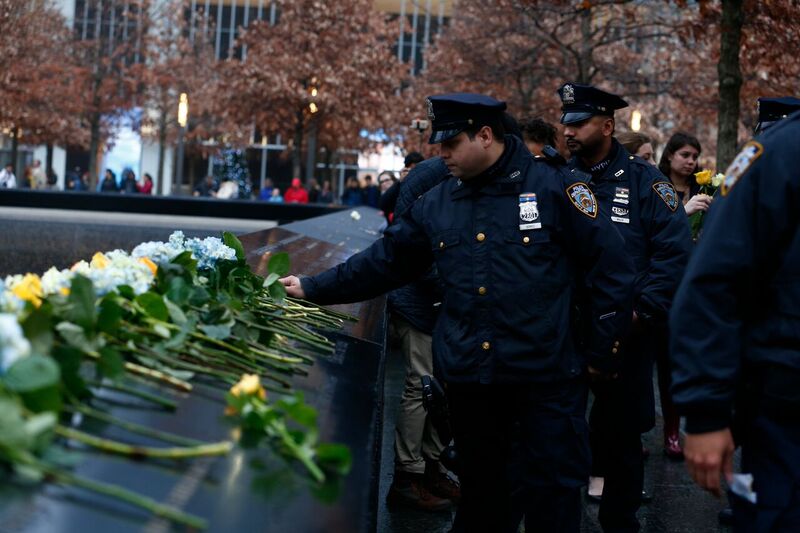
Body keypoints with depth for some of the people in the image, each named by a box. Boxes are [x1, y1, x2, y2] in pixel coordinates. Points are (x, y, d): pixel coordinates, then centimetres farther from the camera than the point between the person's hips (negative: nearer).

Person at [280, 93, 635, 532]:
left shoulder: (552, 187, -6)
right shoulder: (436, 203, 9)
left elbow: (612, 266, -5)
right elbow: (383, 262, 16)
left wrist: (601, 353, -4)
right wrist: (313, 289, 12)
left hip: (546, 379, -5)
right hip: (468, 378, 5)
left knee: (552, 494, 3)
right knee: (481, 494, 17)